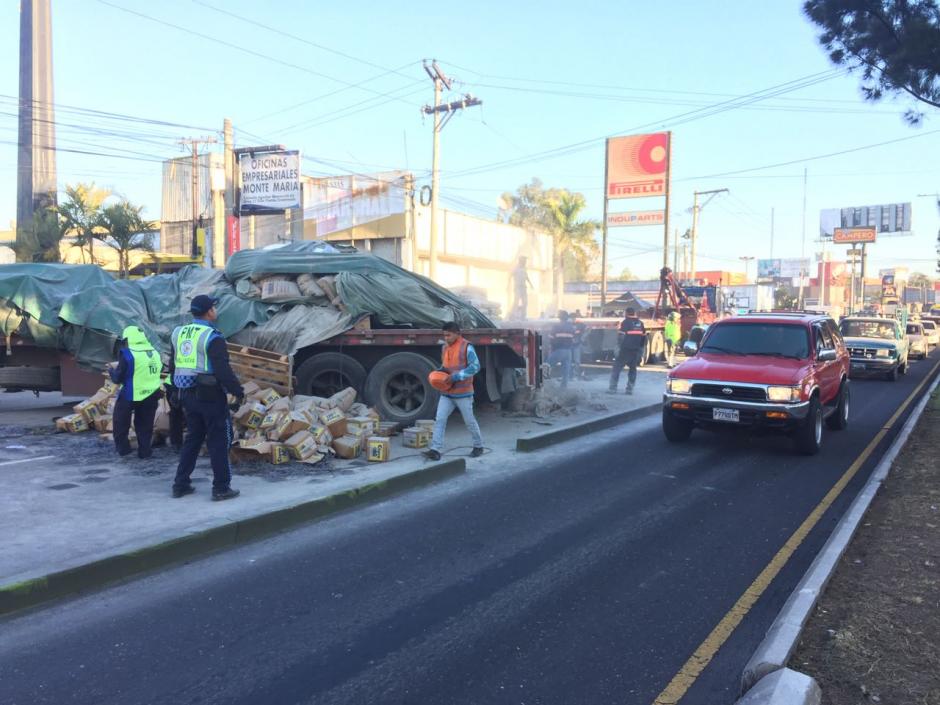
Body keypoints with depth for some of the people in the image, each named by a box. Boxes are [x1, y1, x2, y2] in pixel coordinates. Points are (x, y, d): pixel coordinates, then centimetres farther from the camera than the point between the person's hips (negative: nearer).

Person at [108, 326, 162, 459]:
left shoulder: (127, 355, -15)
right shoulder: (155, 353, 4)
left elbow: (118, 378, -11)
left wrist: (111, 370, 11)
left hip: (131, 396, -5)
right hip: (151, 396, 5)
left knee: (120, 423, 16)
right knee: (145, 425, 15)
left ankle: (123, 447, 19)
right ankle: (144, 451, 16)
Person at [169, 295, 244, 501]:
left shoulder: (179, 334, 9)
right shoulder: (212, 337, -15)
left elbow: (173, 366, 17)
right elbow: (223, 370, -21)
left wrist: (179, 390, 26)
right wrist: (238, 391, -11)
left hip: (187, 395, 8)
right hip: (210, 396, -7)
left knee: (193, 438, 18)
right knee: (219, 440, 1)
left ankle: (181, 484, 19)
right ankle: (221, 488, 5)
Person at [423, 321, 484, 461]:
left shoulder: (466, 347, -12)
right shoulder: (445, 347, 9)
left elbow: (475, 366, -18)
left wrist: (457, 377, -23)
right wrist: (441, 371, 1)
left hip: (462, 393, -6)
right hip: (446, 393, 6)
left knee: (470, 421, 8)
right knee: (439, 420, -6)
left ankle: (478, 446, 27)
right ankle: (435, 450, -7)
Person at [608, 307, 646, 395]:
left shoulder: (625, 322, -7)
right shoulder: (640, 323, 9)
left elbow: (621, 336, -11)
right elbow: (644, 337, 13)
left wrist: (620, 347, -2)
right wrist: (640, 348, 21)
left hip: (626, 349, -5)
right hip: (636, 350, 5)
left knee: (617, 368, 1)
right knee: (633, 369, 15)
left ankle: (613, 388, -5)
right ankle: (630, 389, 10)